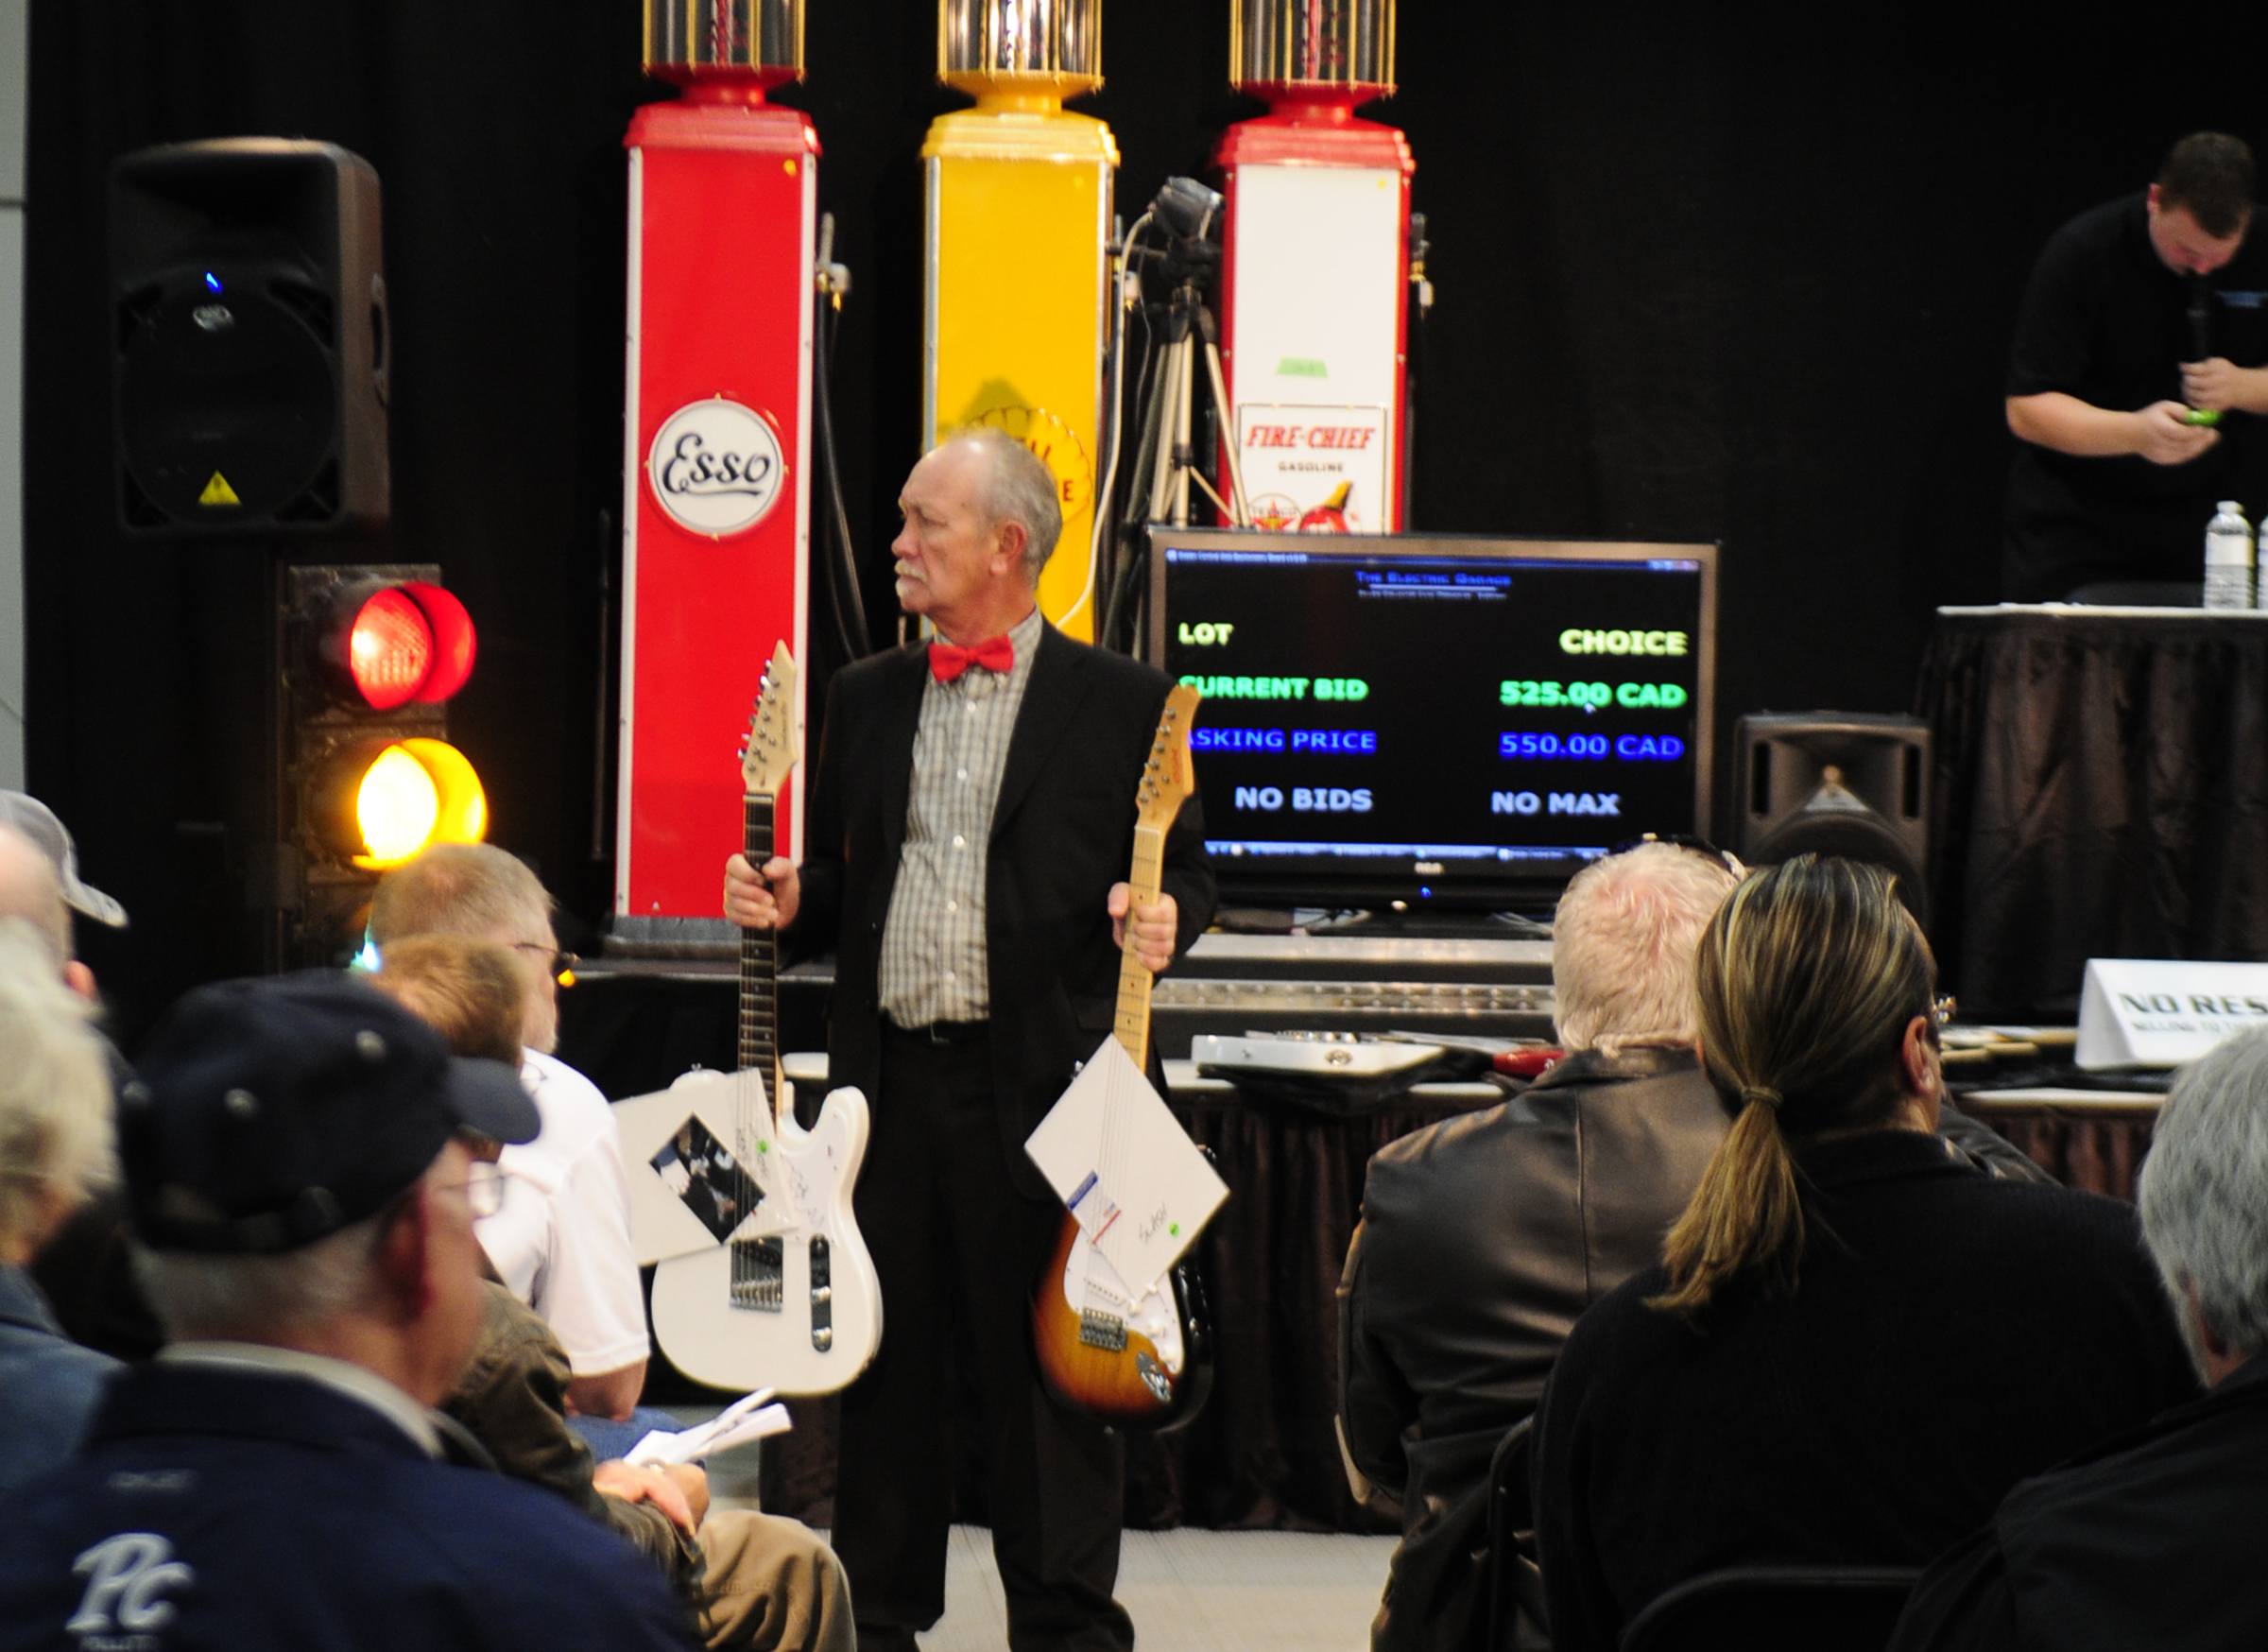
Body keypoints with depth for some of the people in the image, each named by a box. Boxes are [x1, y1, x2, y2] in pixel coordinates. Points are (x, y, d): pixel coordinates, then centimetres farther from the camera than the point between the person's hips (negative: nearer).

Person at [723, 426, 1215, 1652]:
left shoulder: (1121, 704, 1)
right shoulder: (865, 698, 14)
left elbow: (1182, 874, 4)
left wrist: (1161, 920, -17)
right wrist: (787, 903, -2)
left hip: (1034, 1083, -4)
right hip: (887, 1079, 4)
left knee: (1045, 1364, -1)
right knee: (882, 1359, 8)